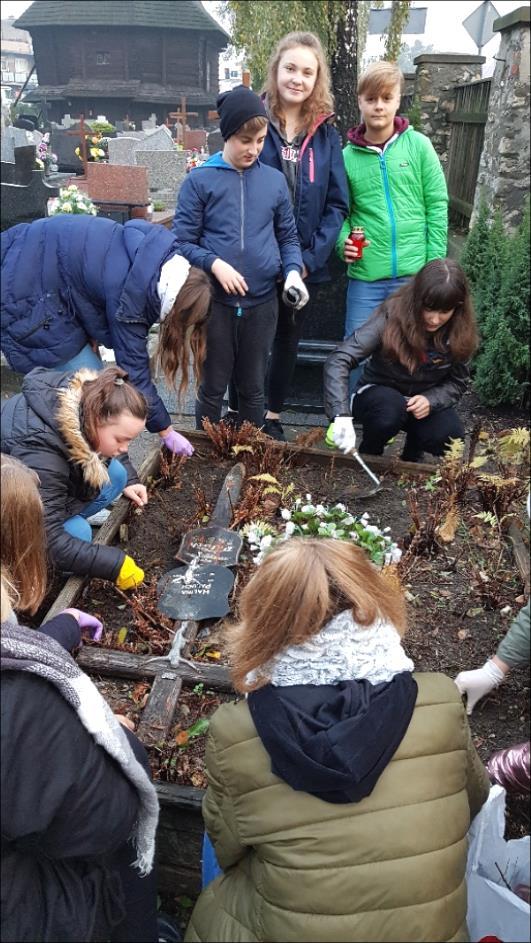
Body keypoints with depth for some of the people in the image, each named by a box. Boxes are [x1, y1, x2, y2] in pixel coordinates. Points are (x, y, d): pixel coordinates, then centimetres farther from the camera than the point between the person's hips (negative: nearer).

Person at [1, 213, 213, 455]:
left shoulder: (164, 256, -6)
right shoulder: (130, 292, -29)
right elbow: (133, 369, -21)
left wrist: (92, 333, -2)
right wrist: (165, 431, -12)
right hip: (25, 286, -9)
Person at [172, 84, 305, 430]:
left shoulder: (275, 180, 6)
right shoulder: (200, 180, -2)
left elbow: (288, 236, 12)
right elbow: (183, 241, -4)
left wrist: (293, 270, -6)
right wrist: (215, 264, -19)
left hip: (263, 302, 2)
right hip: (215, 301, -2)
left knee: (253, 388, 14)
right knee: (213, 386, 11)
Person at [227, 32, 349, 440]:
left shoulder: (326, 135, 1)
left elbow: (337, 204, -1)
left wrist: (311, 258, -12)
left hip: (303, 264, 3)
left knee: (288, 339, 14)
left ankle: (272, 416, 32)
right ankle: (236, 412, 31)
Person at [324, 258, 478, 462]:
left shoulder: (459, 332, -15)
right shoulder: (391, 315, -25)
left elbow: (457, 383, -3)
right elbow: (338, 361, -33)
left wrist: (431, 400, -25)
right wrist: (342, 415, -47)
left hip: (425, 401, 3)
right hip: (379, 394, -2)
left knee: (450, 435, -26)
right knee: (389, 410, -36)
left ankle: (412, 454, 10)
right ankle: (369, 454, -2)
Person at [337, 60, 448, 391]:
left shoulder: (418, 145, 2)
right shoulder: (348, 156, 4)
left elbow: (437, 206, 1)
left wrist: (434, 266, -5)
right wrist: (343, 241, -13)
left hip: (414, 274, 0)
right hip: (365, 276, 1)